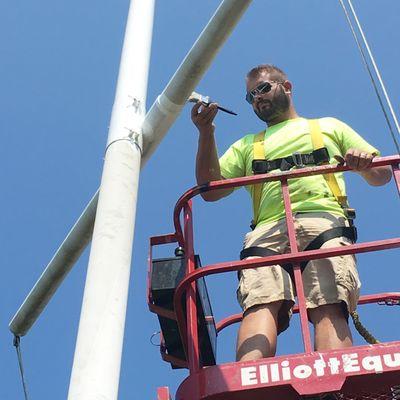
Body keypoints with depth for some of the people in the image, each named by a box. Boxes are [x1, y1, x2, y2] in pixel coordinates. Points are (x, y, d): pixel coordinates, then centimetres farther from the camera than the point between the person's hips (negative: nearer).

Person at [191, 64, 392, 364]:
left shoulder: (330, 126, 35)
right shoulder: (246, 145, 39)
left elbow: (382, 175, 26)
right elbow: (211, 190, 22)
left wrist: (364, 164, 1)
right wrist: (206, 133, 12)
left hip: (324, 219, 0)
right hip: (267, 230, 1)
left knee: (329, 307, -28)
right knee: (262, 304, -29)